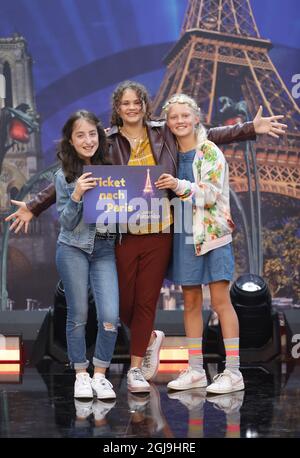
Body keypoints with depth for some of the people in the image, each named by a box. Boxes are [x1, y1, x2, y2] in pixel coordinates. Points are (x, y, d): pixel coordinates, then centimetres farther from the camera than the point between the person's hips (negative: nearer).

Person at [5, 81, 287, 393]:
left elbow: (209, 136, 11)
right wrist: (34, 207, 0)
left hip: (159, 233, 1)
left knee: (146, 302, 5)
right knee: (124, 303, 2)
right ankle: (151, 338, 34)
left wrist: (252, 128, 6)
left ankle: (135, 368, 17)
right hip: (123, 235, -1)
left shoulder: (164, 133, 5)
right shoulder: (106, 142, 0)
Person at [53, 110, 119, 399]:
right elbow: (66, 222, -3)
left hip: (105, 248, 1)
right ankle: (81, 375, 18)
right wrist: (76, 196, -19)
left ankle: (100, 375, 6)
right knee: (78, 315, 4)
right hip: (73, 248, -1)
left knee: (110, 317, -10)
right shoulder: (63, 176, -1)